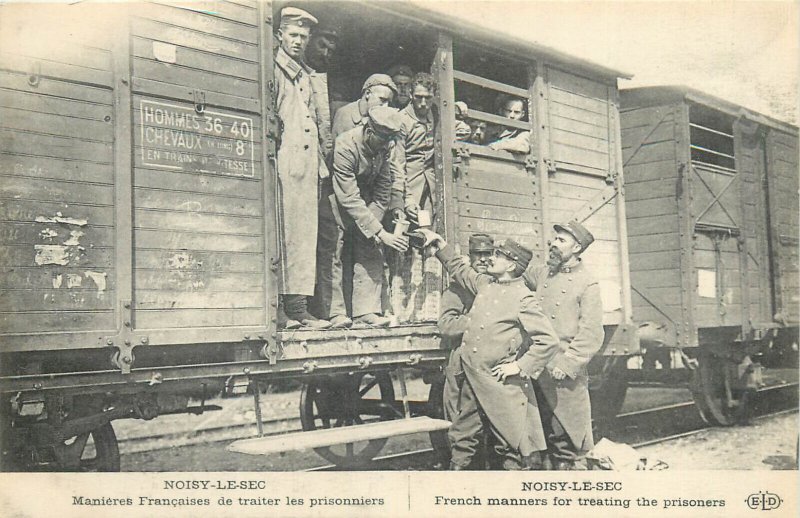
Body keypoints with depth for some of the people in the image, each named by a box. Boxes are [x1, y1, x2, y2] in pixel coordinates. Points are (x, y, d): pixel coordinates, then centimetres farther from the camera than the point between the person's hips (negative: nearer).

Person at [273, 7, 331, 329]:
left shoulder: (307, 75, 26)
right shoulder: (273, 69, 2)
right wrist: (274, 140, -16)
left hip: (307, 162, 8)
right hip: (285, 160, -8)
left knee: (305, 235, 4)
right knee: (287, 233, -11)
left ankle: (298, 308, 6)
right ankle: (293, 308, -12)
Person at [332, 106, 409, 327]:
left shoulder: (384, 146, -12)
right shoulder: (344, 147, -32)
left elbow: (384, 185, -2)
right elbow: (350, 200, -35)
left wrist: (374, 219, -14)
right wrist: (380, 232, -38)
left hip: (366, 200, 5)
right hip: (338, 202, -5)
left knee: (371, 251, -7)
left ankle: (366, 311, -10)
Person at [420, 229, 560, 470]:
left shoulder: (523, 298, -14)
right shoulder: (485, 283, 8)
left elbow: (548, 340, -18)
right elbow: (460, 270, 28)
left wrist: (520, 366, -17)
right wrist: (439, 244, 24)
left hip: (500, 382, -8)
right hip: (472, 379, 8)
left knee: (510, 442, 2)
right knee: (461, 435, 18)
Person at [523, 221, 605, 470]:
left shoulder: (588, 284, -6)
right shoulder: (542, 274, 11)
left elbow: (592, 336, -11)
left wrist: (565, 366, -17)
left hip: (565, 375, -5)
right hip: (537, 370, 6)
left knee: (565, 438, 0)